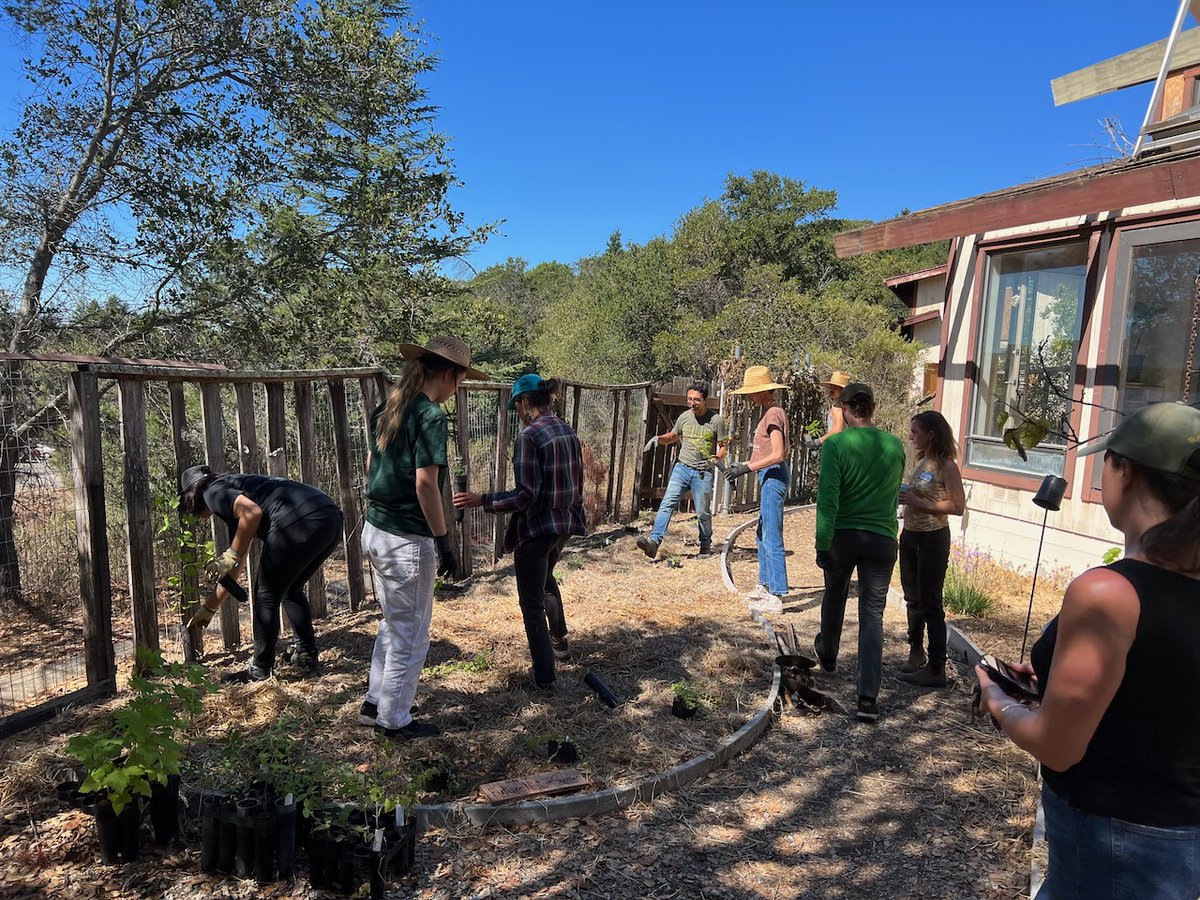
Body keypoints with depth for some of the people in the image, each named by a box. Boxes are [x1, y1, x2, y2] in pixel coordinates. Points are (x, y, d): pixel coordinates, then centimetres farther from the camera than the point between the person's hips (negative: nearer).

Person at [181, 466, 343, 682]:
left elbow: (252, 512, -11)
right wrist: (210, 607, 47)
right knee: (291, 589, 28)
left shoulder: (214, 491, 12)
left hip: (300, 521, -9)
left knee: (266, 596, 10)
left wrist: (231, 555, 1)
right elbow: (236, 567, 40)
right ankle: (306, 657, 30)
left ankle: (261, 671, 19)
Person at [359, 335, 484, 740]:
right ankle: (394, 720, 21)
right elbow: (425, 483, -23)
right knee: (409, 634, 7)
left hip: (375, 530, 9)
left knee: (391, 625, 24)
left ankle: (375, 702, 34)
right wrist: (444, 540, -16)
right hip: (407, 541, -9)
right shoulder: (429, 415, -18)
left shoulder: (388, 407, 8)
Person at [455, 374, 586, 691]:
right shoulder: (568, 431, 4)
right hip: (564, 525, 8)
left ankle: (544, 678, 11)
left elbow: (526, 494, -23)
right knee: (546, 580, 32)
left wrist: (480, 500, -19)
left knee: (532, 603, 4)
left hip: (535, 529, -8)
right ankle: (559, 642, 46)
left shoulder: (529, 436, -19)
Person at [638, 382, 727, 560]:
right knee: (668, 503, -14)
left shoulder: (716, 420, -4)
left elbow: (723, 447, 2)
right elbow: (672, 436, 22)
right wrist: (658, 438, 2)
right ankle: (654, 542, -24)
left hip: (703, 473, -2)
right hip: (682, 467, 2)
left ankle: (706, 546, 27)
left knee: (703, 513, 4)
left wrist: (713, 460, -18)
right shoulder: (684, 417, 6)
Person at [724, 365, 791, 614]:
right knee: (762, 536, 19)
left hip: (773, 477, -11)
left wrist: (747, 467, -21)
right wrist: (745, 464, 19)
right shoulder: (771, 412, 14)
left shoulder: (774, 414, -15)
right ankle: (765, 585, 30)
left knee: (771, 538, -9)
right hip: (770, 477, 11)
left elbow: (777, 455, -22)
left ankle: (776, 596, -5)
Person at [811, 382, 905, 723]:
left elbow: (828, 498, -17)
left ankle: (828, 655, 48)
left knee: (834, 597, 24)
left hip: (843, 536, -1)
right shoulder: (895, 445, 0)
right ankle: (868, 697, -4)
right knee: (872, 616, 3)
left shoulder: (836, 444, -12)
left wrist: (822, 543, -13)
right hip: (882, 539, 1)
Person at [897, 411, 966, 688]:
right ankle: (916, 652, 34)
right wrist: (902, 496, -1)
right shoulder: (919, 462, 8)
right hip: (909, 535, 8)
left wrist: (920, 503, -21)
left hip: (933, 538, -8)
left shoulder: (946, 467, -14)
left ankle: (936, 670, 6)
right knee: (912, 598, 18)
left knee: (930, 603, -3)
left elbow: (958, 507, -16)